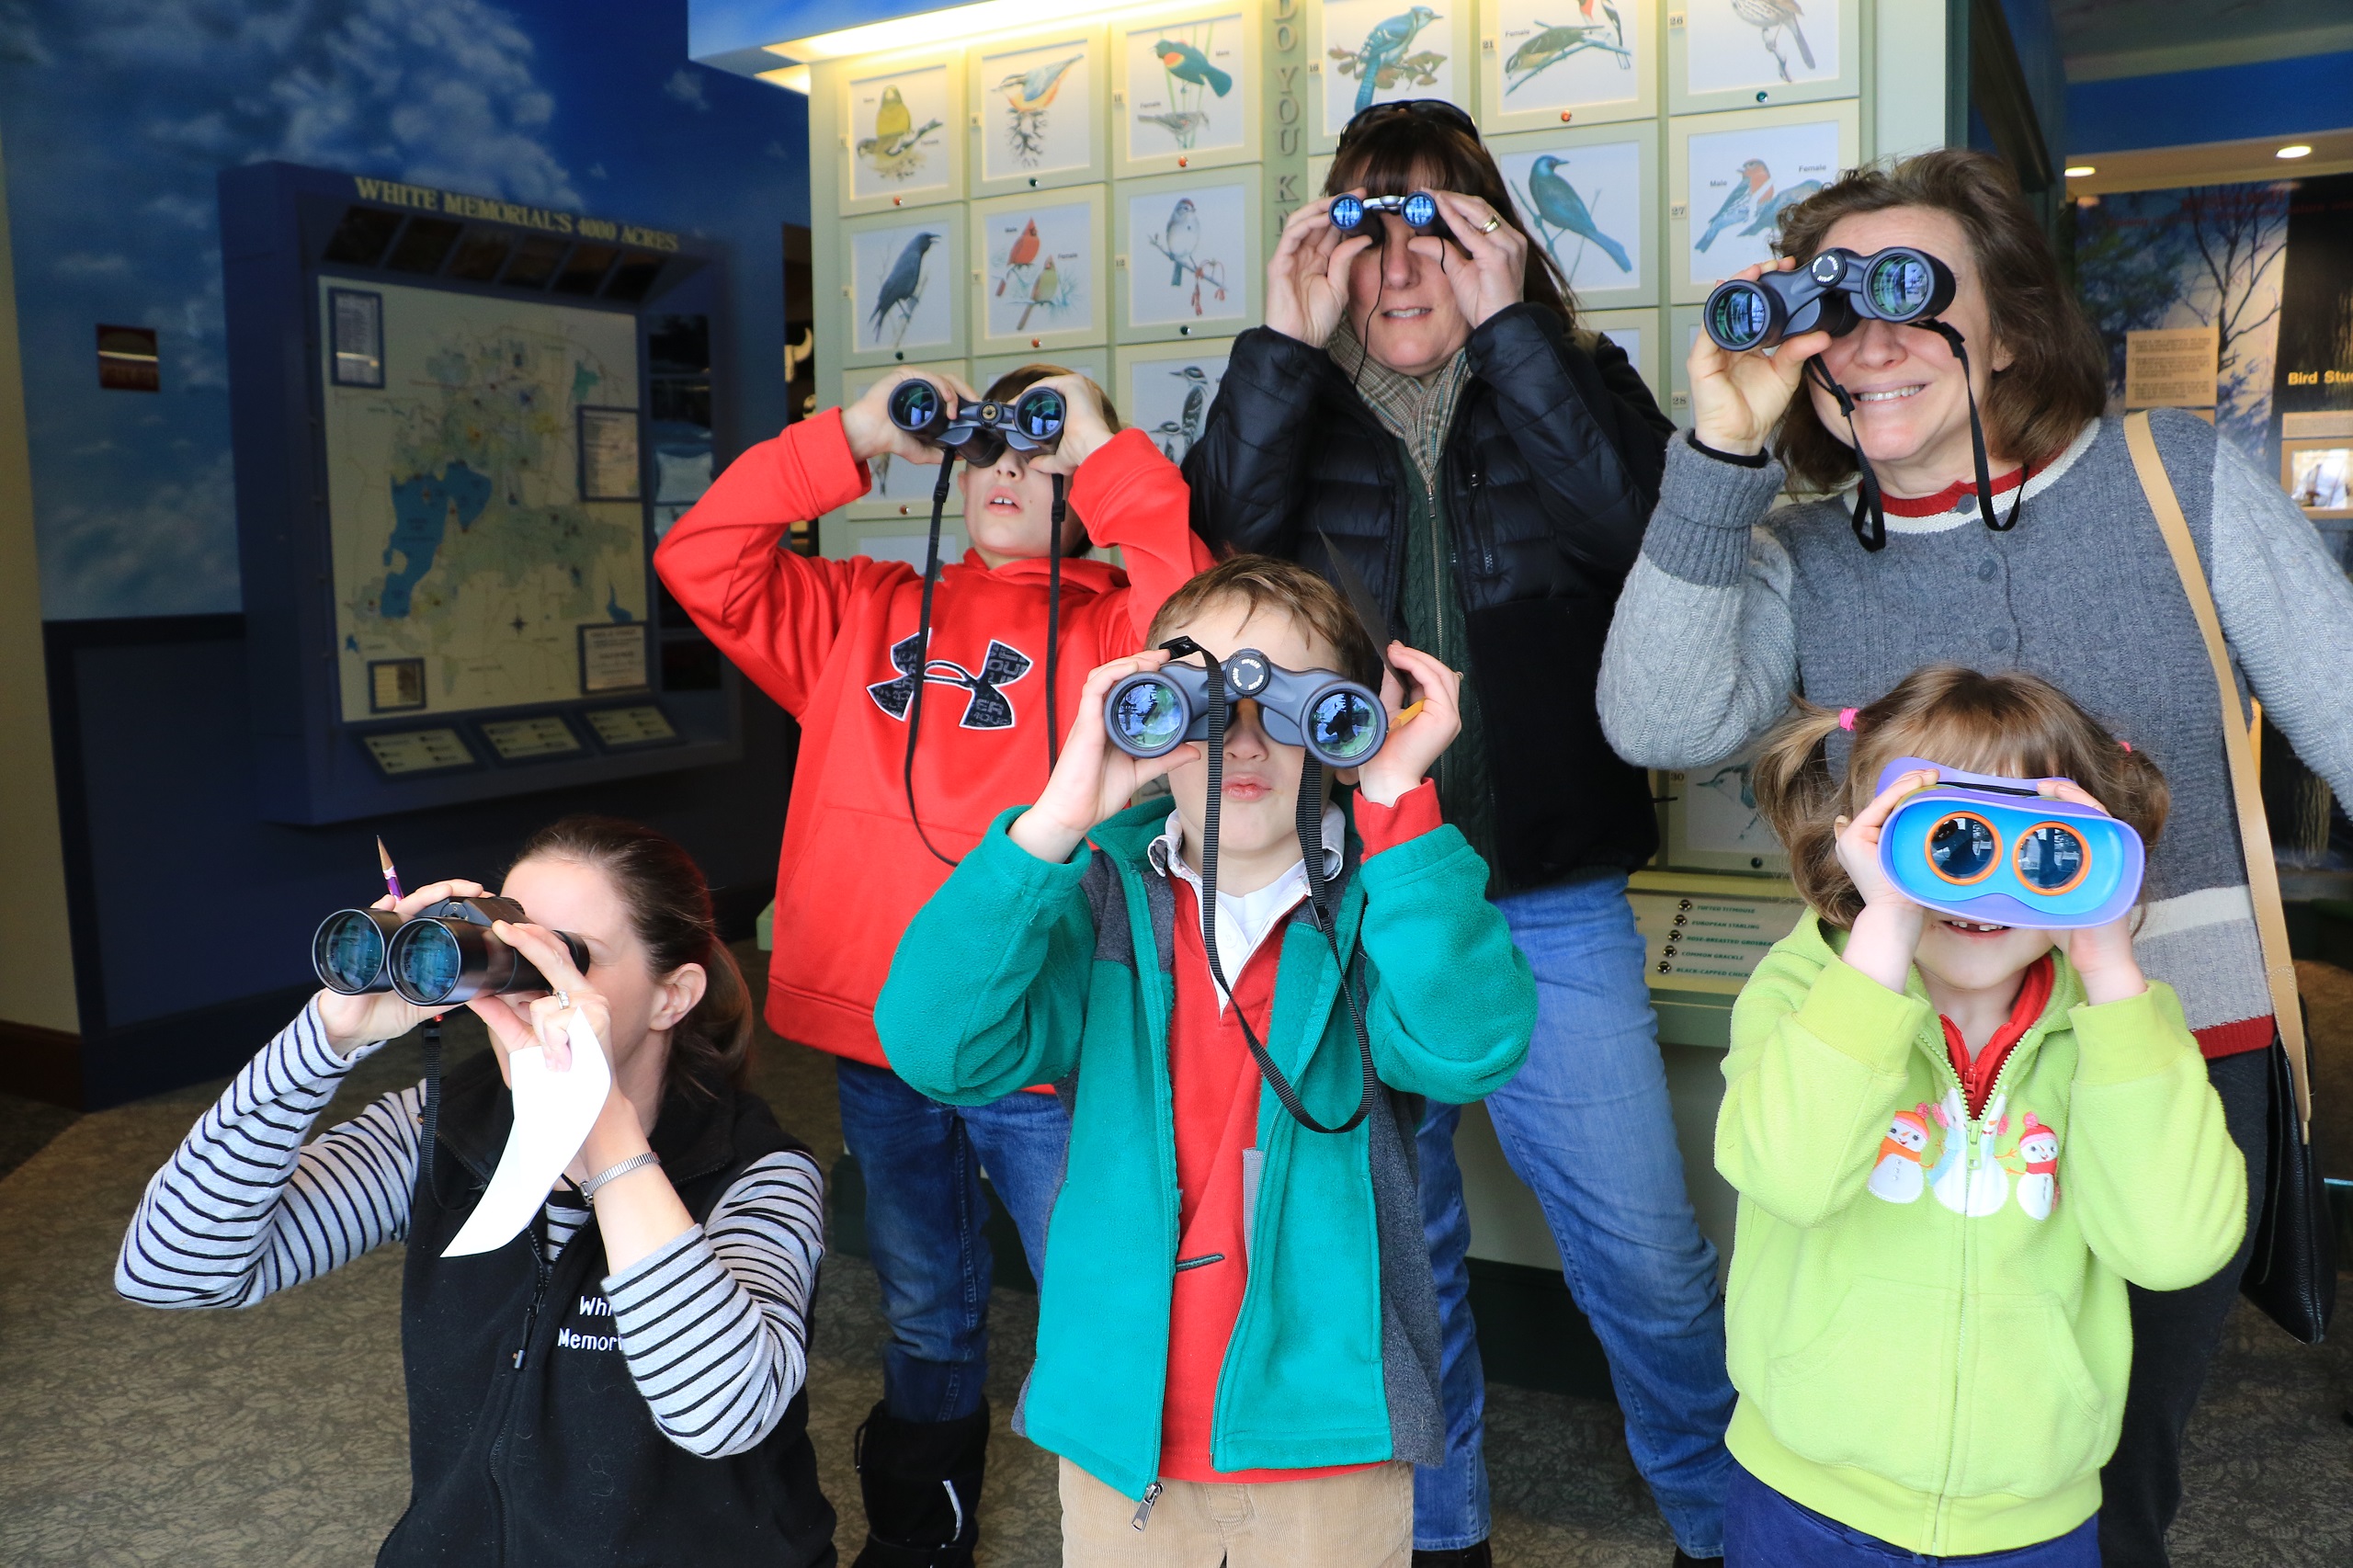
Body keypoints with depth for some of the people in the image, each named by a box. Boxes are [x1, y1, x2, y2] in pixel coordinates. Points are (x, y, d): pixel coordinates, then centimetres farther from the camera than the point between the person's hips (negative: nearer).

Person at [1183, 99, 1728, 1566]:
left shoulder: (1570, 383, 6)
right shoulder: (1293, 405, 8)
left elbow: (1641, 529, -16)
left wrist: (1509, 326, -14)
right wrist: (1286, 346, -12)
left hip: (1550, 906, -1)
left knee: (1647, 1258, 2)